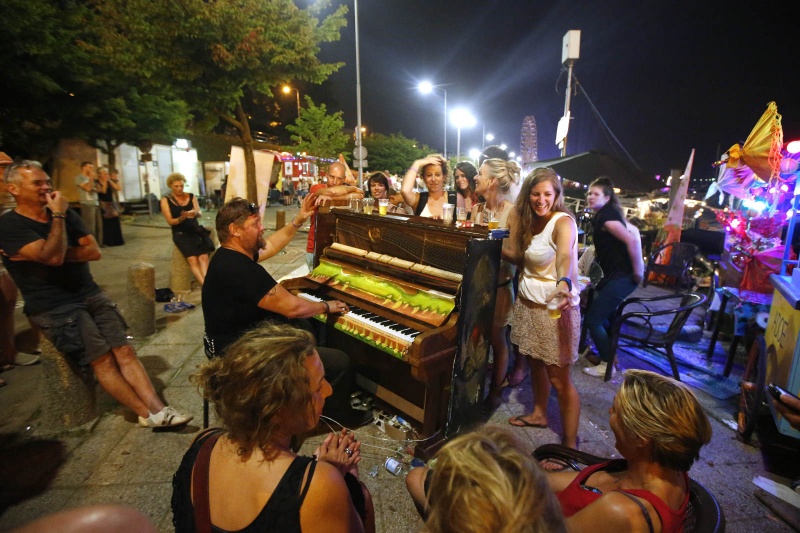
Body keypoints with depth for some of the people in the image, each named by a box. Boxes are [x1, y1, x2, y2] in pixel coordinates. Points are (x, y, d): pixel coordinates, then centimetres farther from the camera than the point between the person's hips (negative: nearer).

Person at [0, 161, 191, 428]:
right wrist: (58, 215, -11)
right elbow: (53, 257, -20)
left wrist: (59, 255, -10)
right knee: (102, 359, -15)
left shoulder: (67, 214, 14)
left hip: (89, 294, 5)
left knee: (124, 350, -10)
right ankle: (147, 415, -11)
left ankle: (158, 408, -16)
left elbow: (94, 251, 5)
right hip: (54, 308, -5)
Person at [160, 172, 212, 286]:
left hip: (195, 229, 2)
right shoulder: (166, 200, 3)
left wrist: (195, 213, -27)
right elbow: (170, 221, -2)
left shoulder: (191, 196, 10)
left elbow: (199, 213, -3)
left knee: (203, 256, -25)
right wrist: (182, 218, -23)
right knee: (192, 259, -26)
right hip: (180, 233, -2)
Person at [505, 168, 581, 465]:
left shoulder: (563, 222, -17)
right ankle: (539, 414, 44)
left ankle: (570, 445, 14)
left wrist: (564, 284, -56)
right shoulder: (530, 221, 7)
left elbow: (565, 256, -38)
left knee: (559, 378, -1)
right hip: (528, 303, 8)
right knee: (535, 363, 22)